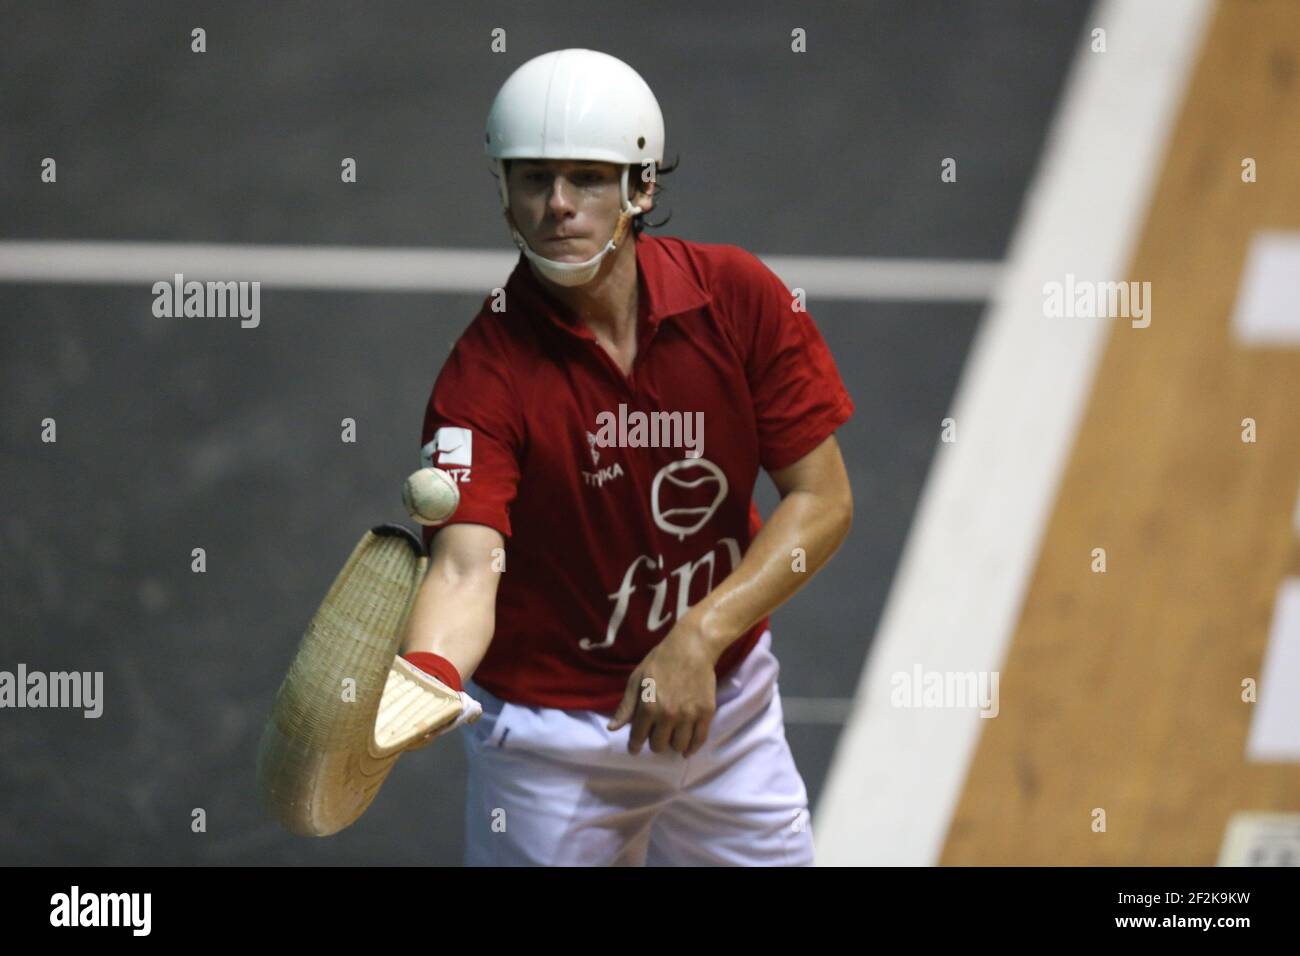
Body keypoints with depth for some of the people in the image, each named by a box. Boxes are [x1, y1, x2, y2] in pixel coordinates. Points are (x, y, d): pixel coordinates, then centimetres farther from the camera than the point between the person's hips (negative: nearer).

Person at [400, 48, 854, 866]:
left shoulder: (738, 298, -12)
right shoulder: (486, 372, -20)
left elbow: (823, 500, -10)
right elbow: (466, 568, -32)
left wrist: (699, 638, -22)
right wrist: (421, 678, -55)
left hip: (725, 698, 3)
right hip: (553, 730, -3)